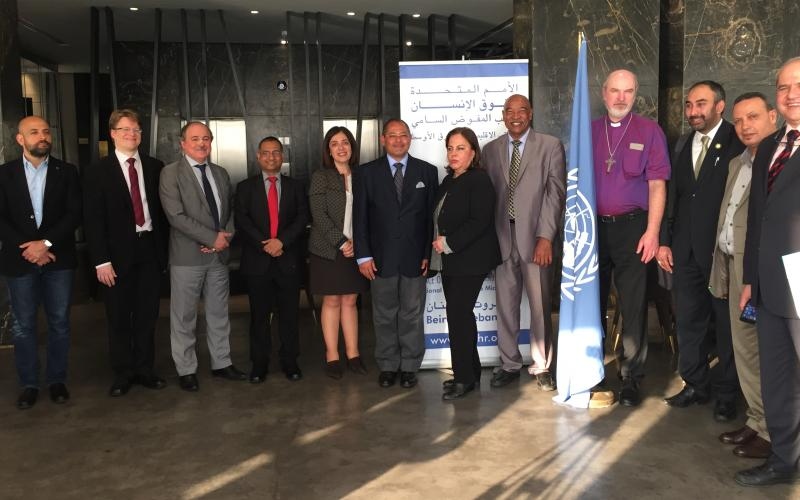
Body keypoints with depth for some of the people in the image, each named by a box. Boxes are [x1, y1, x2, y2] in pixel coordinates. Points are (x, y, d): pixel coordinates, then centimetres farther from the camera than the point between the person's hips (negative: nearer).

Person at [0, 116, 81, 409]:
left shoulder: (66, 172, 3)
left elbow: (75, 215, -5)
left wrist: (46, 243, -14)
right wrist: (28, 248, -12)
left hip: (58, 259, 0)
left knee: (59, 323, 7)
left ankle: (56, 380, 19)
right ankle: (28, 384, 18)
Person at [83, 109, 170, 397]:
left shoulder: (155, 167, 6)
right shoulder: (97, 172, -1)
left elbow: (163, 210, 8)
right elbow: (93, 219, -5)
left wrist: (165, 248, 3)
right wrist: (101, 261, -11)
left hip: (151, 250, 2)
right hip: (119, 253, -2)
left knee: (147, 315, 11)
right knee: (119, 317, 8)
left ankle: (144, 370, 24)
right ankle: (123, 374, 22)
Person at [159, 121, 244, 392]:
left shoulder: (221, 173, 12)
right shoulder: (171, 173, -6)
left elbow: (231, 211, 14)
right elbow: (176, 216, -15)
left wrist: (226, 237, -6)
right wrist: (213, 237, -17)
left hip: (219, 255, 5)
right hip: (187, 257, -5)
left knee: (219, 313, 14)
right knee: (184, 317, 4)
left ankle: (221, 363, 26)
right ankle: (186, 370, 17)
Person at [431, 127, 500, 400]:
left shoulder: (479, 180, -11)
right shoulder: (449, 181, 16)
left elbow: (479, 221, -19)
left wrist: (448, 243, -17)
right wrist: (438, 243, 6)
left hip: (470, 260, -9)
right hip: (450, 261, 9)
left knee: (457, 314, -9)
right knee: (461, 315, 12)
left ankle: (464, 377, 2)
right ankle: (470, 372, 22)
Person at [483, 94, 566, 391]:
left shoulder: (550, 146, 3)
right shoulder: (490, 150, 13)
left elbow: (555, 193, -4)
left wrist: (545, 237, -12)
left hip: (535, 237, -3)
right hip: (502, 238, 3)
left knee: (540, 305, 2)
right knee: (505, 305, 7)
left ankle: (542, 367, 16)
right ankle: (510, 364, 21)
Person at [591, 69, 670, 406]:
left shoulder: (649, 131, 1)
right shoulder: (589, 131, 9)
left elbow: (657, 185, -3)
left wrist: (652, 232, -11)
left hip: (631, 227, -3)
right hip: (593, 227, 3)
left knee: (633, 306, 0)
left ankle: (630, 378, 12)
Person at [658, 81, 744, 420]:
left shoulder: (738, 144, -7)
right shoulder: (683, 147, 13)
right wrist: (665, 241, 8)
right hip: (686, 250, 6)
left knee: (727, 323, 6)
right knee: (688, 321, 11)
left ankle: (727, 395, 19)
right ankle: (695, 385, 25)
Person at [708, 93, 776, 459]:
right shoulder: (737, 163, 19)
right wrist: (720, 272, 16)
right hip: (736, 269, 9)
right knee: (744, 351, 15)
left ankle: (775, 433, 14)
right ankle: (758, 421, 28)